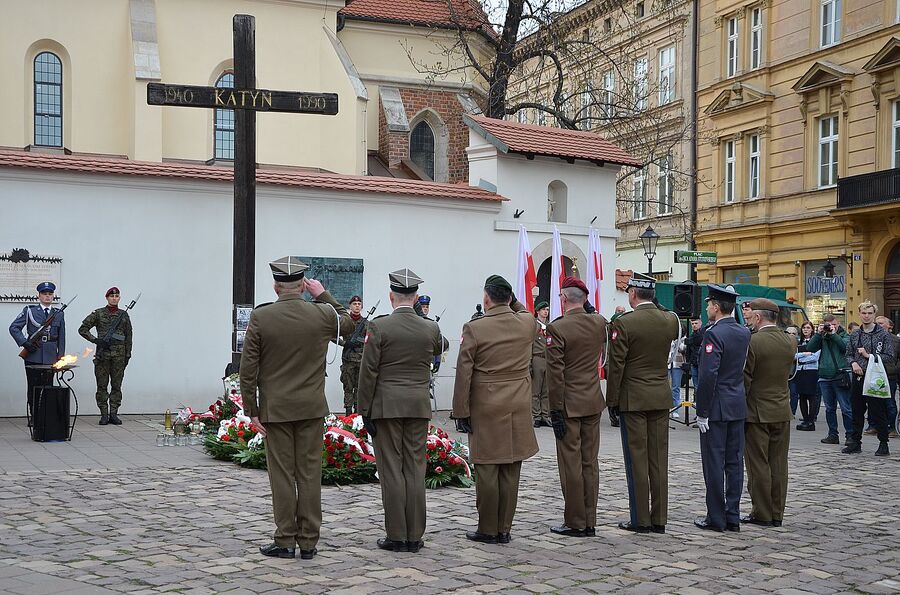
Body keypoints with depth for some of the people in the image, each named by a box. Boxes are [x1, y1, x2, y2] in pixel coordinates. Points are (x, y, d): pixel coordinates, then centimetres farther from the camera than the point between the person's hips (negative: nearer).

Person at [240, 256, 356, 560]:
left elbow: (248, 369, -7)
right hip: (312, 408, 2)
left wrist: (252, 410, 0)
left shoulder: (260, 317, -8)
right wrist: (323, 295, 17)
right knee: (310, 473, 6)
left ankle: (285, 541, 10)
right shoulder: (322, 314, -4)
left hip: (275, 409, -1)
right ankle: (308, 542, 11)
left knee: (282, 475, 5)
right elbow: (348, 324, 20)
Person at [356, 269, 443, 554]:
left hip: (386, 407, -3)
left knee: (391, 470, 1)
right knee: (415, 470, 7)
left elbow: (368, 373, -9)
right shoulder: (431, 329, 1)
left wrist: (365, 411, -3)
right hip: (419, 407, 3)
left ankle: (396, 536, 4)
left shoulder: (378, 327, -9)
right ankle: (415, 536, 10)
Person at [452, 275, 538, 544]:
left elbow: (463, 374, -8)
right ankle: (504, 529, 15)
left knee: (487, 471, 3)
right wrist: (511, 300, 19)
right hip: (519, 409, 4)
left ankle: (488, 529, 9)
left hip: (486, 408, -4)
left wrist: (461, 411, -2)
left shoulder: (474, 328, -10)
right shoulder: (527, 323, 1)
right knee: (510, 472, 8)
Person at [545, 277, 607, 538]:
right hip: (594, 403, 6)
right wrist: (584, 308, 20)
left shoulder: (557, 328, -15)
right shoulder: (599, 323, 2)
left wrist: (556, 412, -12)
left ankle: (575, 523, 7)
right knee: (590, 462, 11)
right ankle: (590, 522, 16)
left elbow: (555, 374, -16)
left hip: (569, 405, -6)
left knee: (571, 464, 1)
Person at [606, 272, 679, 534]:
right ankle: (659, 518, 12)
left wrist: (612, 400, -3)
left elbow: (616, 366, -11)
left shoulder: (624, 323, -12)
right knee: (659, 459, 8)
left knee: (637, 459, 1)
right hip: (661, 397, 5)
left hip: (633, 399, -5)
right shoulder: (670, 320, 2)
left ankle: (640, 519, 5)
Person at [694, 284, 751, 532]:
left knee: (714, 463, -1)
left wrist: (702, 412, -15)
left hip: (716, 408, -7)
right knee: (734, 461, 10)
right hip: (738, 406, 7)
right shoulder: (744, 333, 7)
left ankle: (716, 518, 4)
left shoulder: (714, 334, -16)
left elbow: (708, 376, -21)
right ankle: (733, 516, 15)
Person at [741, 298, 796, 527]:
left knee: (758, 465, 2)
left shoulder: (752, 342, -16)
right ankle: (777, 513, 15)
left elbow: (744, 380, -13)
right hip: (782, 412, 6)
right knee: (779, 465, 10)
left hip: (757, 413, -6)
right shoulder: (790, 342, 2)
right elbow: (788, 370, 12)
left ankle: (761, 514, 7)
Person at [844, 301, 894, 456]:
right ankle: (855, 442, 20)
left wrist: (869, 356, -13)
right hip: (858, 378, 5)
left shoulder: (884, 335, -3)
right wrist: (853, 363, -4)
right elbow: (848, 354, 17)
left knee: (878, 413, -1)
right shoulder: (854, 335, 12)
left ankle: (883, 444, 8)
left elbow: (889, 358, -8)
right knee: (857, 412, 11)